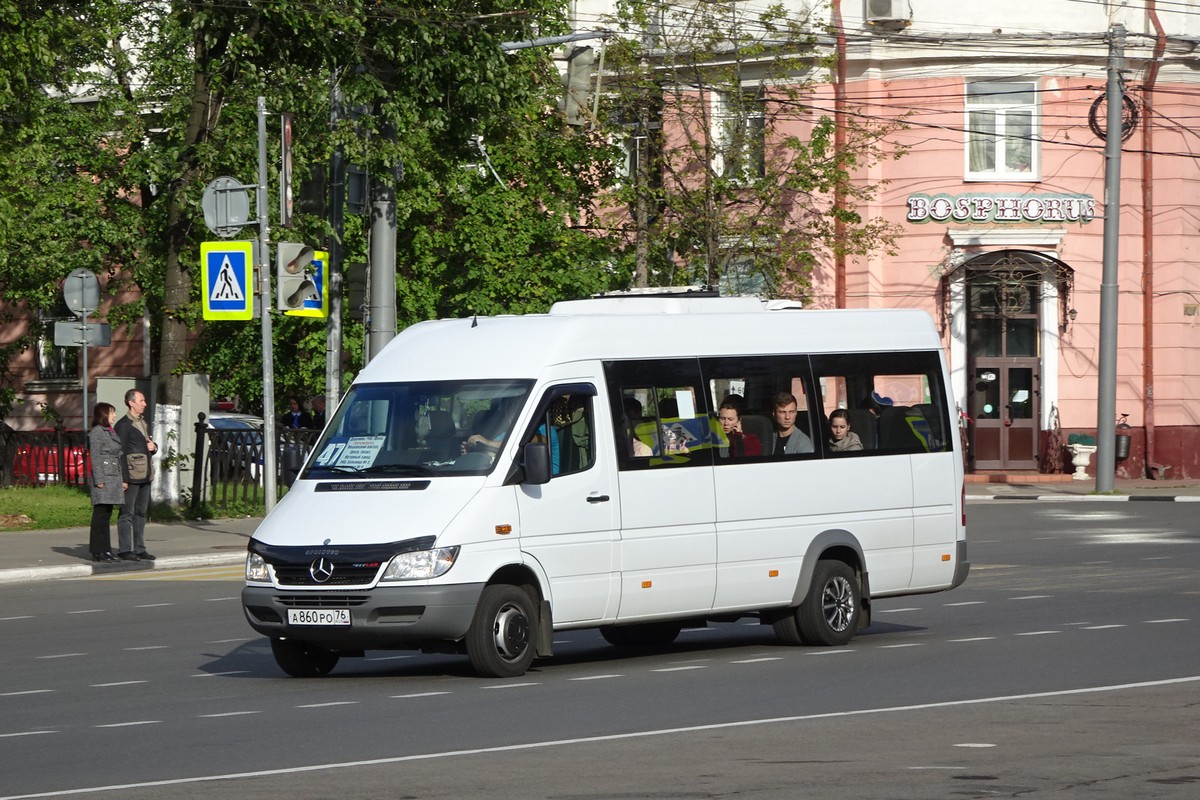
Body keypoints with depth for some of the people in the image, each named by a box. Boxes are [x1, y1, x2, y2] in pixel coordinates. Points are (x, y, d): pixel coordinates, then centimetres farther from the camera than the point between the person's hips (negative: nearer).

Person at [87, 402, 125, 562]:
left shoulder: (111, 432, 20)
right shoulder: (96, 432, -7)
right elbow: (95, 457, -13)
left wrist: (123, 479, 16)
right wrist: (99, 480, -18)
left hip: (114, 477, 9)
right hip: (103, 476, -9)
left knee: (107, 515, 10)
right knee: (100, 514, -8)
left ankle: (105, 550, 12)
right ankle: (97, 551, -7)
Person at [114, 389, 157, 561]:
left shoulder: (143, 423, 18)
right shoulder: (123, 424, -9)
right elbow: (120, 453, -13)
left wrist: (153, 447, 4)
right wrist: (123, 478, -18)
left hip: (145, 476, 9)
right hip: (131, 475, -9)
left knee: (141, 513, 12)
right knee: (127, 514, -5)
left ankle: (139, 549, 17)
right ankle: (125, 550, -3)